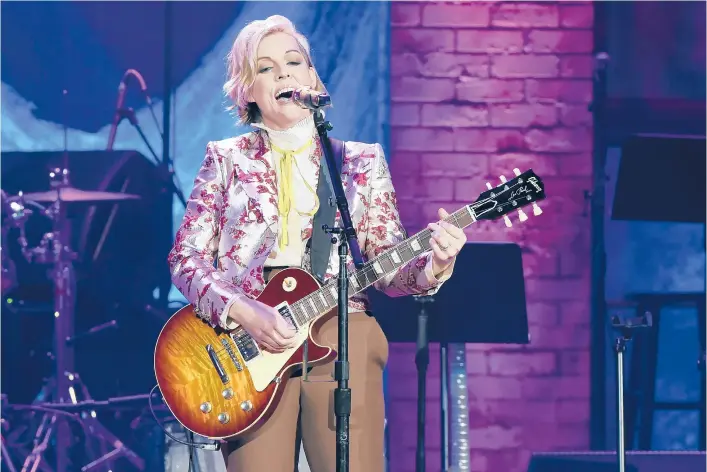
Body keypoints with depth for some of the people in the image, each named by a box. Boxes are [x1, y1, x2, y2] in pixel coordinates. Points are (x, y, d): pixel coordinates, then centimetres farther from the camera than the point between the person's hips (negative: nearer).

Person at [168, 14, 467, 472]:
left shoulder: (362, 161, 13)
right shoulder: (227, 160, 11)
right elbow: (186, 260, 5)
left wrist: (433, 263, -12)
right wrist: (243, 312, -11)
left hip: (342, 335, 1)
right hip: (250, 342, 0)